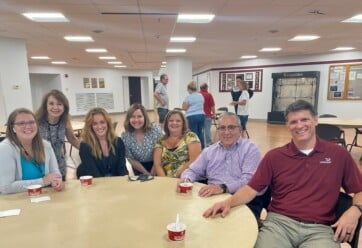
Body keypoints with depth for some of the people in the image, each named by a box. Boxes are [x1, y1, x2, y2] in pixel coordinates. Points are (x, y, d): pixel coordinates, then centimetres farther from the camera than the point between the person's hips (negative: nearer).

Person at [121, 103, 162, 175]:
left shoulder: (156, 130, -19)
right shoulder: (125, 136, -15)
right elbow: (131, 160, -7)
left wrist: (152, 174, -13)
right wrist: (146, 173, -7)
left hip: (155, 166, -1)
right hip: (139, 168, 1)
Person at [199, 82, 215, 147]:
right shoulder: (209, 95, -7)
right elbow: (212, 105, -9)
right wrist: (213, 113, 1)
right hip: (207, 115, -4)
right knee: (207, 129, 1)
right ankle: (208, 143, 6)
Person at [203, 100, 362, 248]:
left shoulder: (339, 154, 7)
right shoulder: (274, 156, 6)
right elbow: (252, 188, 2)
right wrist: (229, 202, -15)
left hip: (319, 229, 1)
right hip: (278, 222, 0)